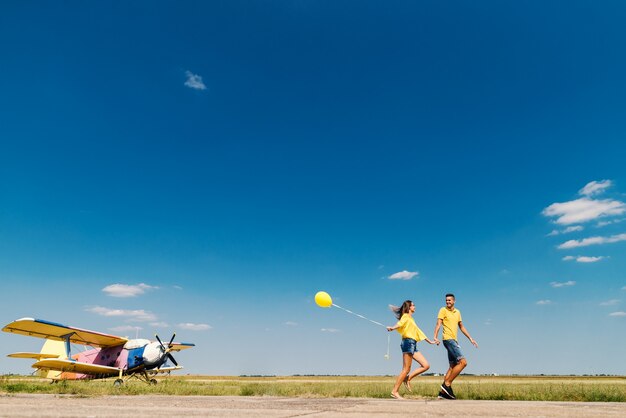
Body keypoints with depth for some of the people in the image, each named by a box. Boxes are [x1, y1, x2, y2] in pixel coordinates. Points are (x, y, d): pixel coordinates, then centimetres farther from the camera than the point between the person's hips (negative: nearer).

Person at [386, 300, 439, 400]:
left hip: (413, 345, 9)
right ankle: (395, 391, -7)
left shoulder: (411, 319, 29)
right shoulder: (406, 316, 0)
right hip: (408, 343, -9)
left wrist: (429, 341, 35)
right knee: (406, 369, -10)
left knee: (426, 366, 2)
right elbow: (400, 323, -20)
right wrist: (393, 328, -42)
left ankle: (407, 378, 7)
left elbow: (418, 331, 33)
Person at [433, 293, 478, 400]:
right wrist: (435, 337, -27)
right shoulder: (443, 310, -4)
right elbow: (438, 324, -13)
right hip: (448, 339, -8)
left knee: (453, 367, 7)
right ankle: (447, 384, -10)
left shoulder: (457, 312, 17)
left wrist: (470, 338, 22)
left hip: (454, 341, 8)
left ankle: (443, 391, 11)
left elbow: (461, 327, 26)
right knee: (463, 362, -17)